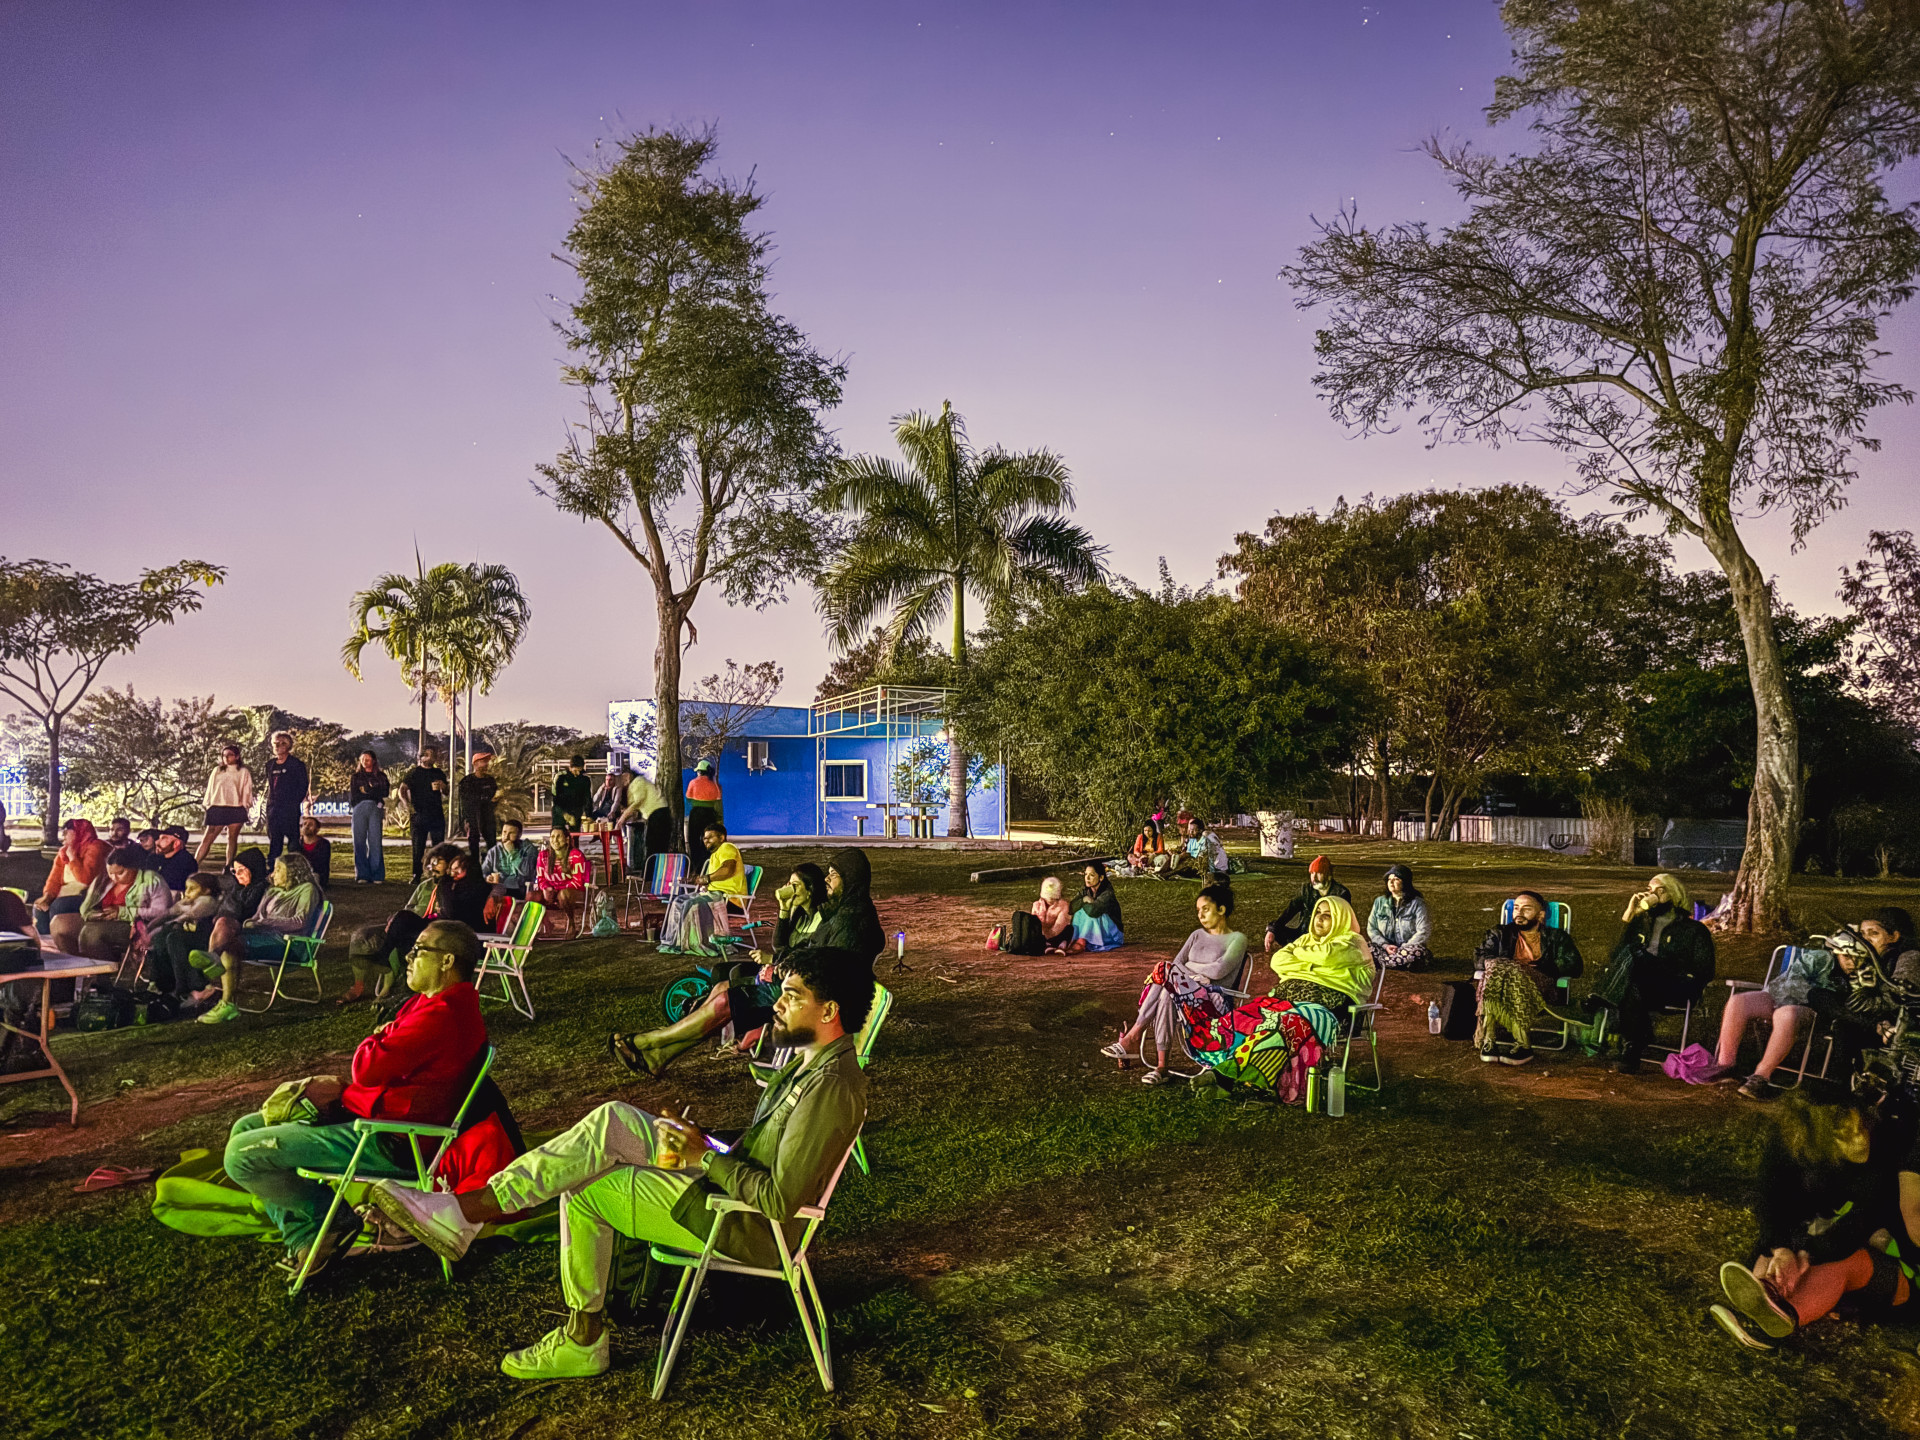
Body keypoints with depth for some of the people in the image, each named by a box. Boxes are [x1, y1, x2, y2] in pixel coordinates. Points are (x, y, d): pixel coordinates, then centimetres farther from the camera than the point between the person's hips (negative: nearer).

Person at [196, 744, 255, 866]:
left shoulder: (243, 772, 9)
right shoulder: (217, 771, 15)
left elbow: (247, 791, 8)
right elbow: (210, 788, 16)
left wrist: (246, 807, 1)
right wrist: (208, 805, 9)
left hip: (236, 809, -1)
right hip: (217, 807, 1)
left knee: (232, 839, 2)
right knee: (207, 839, -3)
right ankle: (193, 866, -5)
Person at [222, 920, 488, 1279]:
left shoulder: (441, 1015, -24)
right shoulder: (432, 1003, 12)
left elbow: (370, 1068, -26)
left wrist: (376, 1039, -3)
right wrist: (341, 1087, -1)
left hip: (387, 1143, -12)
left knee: (241, 1155, -12)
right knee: (246, 1127, 17)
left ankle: (337, 1220, 2)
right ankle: (306, 1239, 7)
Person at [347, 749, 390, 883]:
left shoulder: (380, 776, 17)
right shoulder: (355, 777, 19)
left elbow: (385, 792, 3)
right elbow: (353, 796, 8)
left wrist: (366, 792, -2)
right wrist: (373, 794, -1)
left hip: (375, 810, -1)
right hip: (359, 810, 1)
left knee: (376, 842, -8)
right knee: (359, 842, -4)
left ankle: (377, 876, -9)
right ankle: (362, 875, -3)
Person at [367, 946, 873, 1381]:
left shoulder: (831, 1088, -25)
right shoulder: (809, 1061, 7)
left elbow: (780, 1202, -28)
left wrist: (704, 1156, -17)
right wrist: (696, 1142, -3)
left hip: (749, 1228, -9)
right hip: (731, 1186, 9)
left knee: (585, 1187, -10)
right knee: (611, 1121, -6)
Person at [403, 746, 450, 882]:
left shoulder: (439, 773, 14)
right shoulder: (413, 773, 4)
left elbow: (445, 794, 21)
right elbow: (402, 790, -5)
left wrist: (442, 787, -1)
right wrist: (409, 807, -15)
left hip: (437, 815, 3)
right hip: (419, 815, -3)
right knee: (418, 847, 0)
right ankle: (416, 876, 6)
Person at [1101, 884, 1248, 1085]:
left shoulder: (1237, 939, 4)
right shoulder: (1197, 935, 22)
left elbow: (1218, 970, -11)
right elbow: (1177, 963, 9)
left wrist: (1188, 967, -1)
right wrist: (1194, 977, -11)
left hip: (1215, 1001, -5)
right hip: (1188, 994, 5)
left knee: (1165, 972, -31)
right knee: (1165, 995, -32)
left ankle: (1132, 1037, -26)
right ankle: (1161, 1067, -35)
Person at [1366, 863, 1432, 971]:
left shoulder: (1417, 903, -1)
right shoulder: (1379, 901, 10)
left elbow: (1423, 932, -8)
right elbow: (1371, 928, 7)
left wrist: (1403, 949, -16)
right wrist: (1385, 945, -10)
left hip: (1408, 947, -2)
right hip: (1384, 948, 2)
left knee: (1418, 952, -38)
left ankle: (1381, 961, -26)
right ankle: (1402, 962, -26)